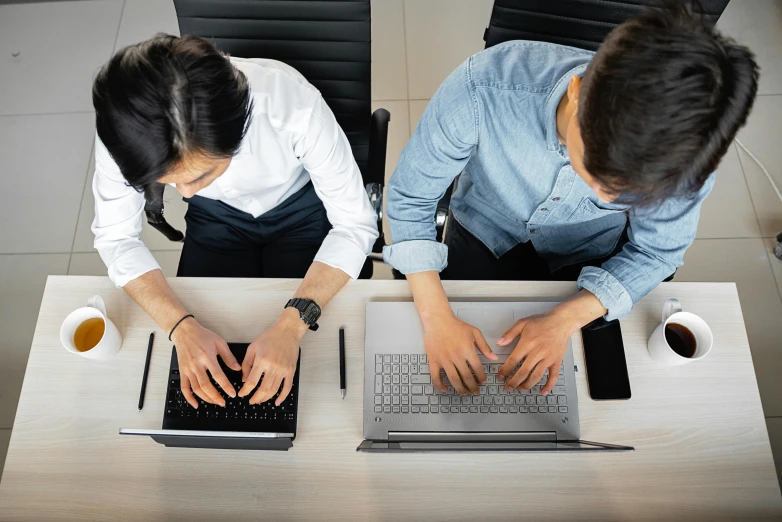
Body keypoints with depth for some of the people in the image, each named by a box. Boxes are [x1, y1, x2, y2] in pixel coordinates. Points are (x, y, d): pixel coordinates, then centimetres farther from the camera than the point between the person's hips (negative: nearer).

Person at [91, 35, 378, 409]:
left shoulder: (295, 105, -39)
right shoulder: (126, 128, -32)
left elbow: (356, 224, -28)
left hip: (301, 207, -1)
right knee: (203, 380, -1)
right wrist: (182, 326, -32)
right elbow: (115, 237, -17)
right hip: (216, 216, 2)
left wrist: (292, 325, -39)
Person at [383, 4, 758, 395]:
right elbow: (410, 196, -24)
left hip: (584, 258, 1)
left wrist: (564, 320, -28)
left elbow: (655, 251, -14)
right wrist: (437, 318, -32)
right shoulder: (485, 88, -39)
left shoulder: (684, 147, -33)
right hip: (484, 232, 0)